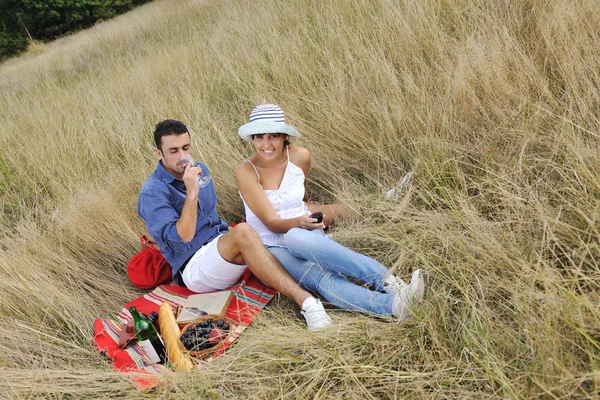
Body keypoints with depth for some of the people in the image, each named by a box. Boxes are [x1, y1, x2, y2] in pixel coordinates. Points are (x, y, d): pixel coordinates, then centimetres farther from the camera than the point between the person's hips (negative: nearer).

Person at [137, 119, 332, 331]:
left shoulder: (200, 169, 12)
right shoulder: (152, 193, -11)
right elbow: (181, 239, -21)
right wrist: (191, 193, -27)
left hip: (221, 245, 8)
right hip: (195, 267, -8)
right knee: (243, 232, -34)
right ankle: (304, 300, -40)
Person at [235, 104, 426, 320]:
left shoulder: (300, 157, -5)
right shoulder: (246, 172, -14)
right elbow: (271, 223, -17)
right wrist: (299, 222, -35)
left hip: (304, 234, 2)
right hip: (271, 247, -2)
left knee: (296, 238, -39)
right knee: (320, 277, -35)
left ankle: (387, 281, -48)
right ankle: (392, 305, -55)